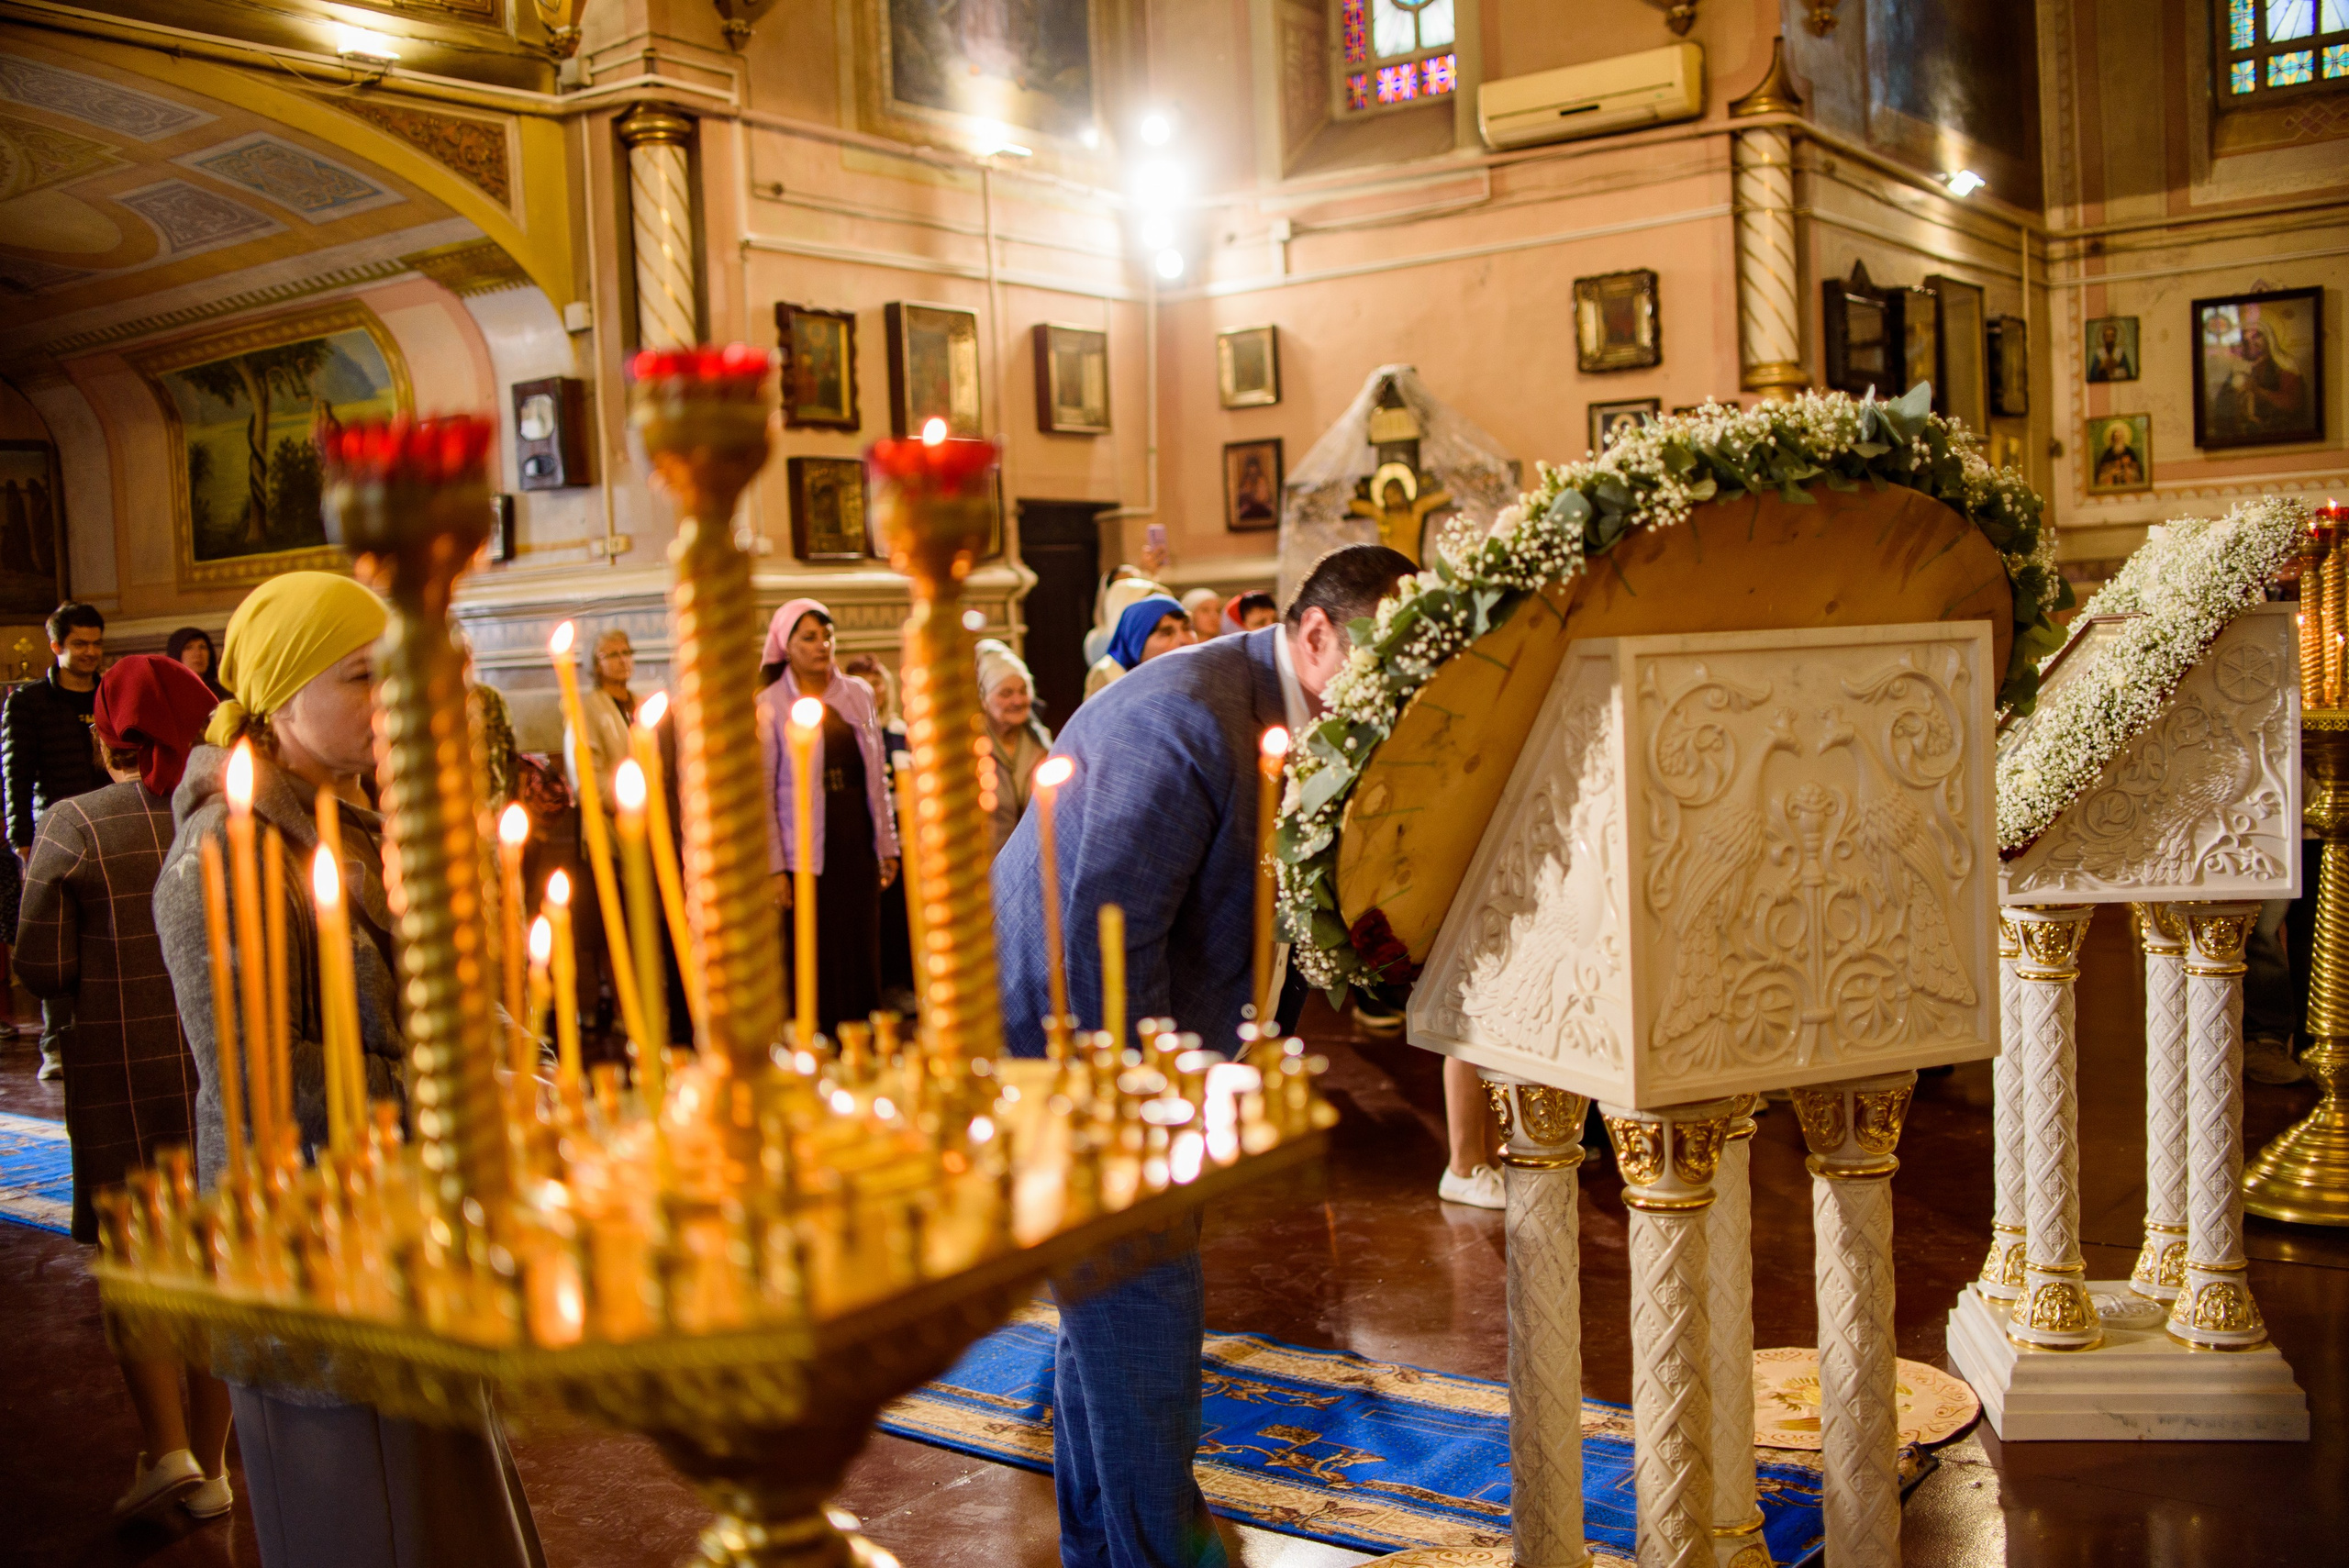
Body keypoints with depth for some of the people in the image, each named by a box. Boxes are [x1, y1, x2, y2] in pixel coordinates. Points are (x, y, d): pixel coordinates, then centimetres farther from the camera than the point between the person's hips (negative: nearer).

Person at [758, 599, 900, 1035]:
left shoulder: (858, 694, 10)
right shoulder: (769, 705, -4)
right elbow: (762, 791, -7)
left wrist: (888, 845, 10)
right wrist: (774, 868, -11)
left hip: (858, 844, 4)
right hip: (804, 850, -4)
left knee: (862, 954, 5)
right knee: (816, 961, -1)